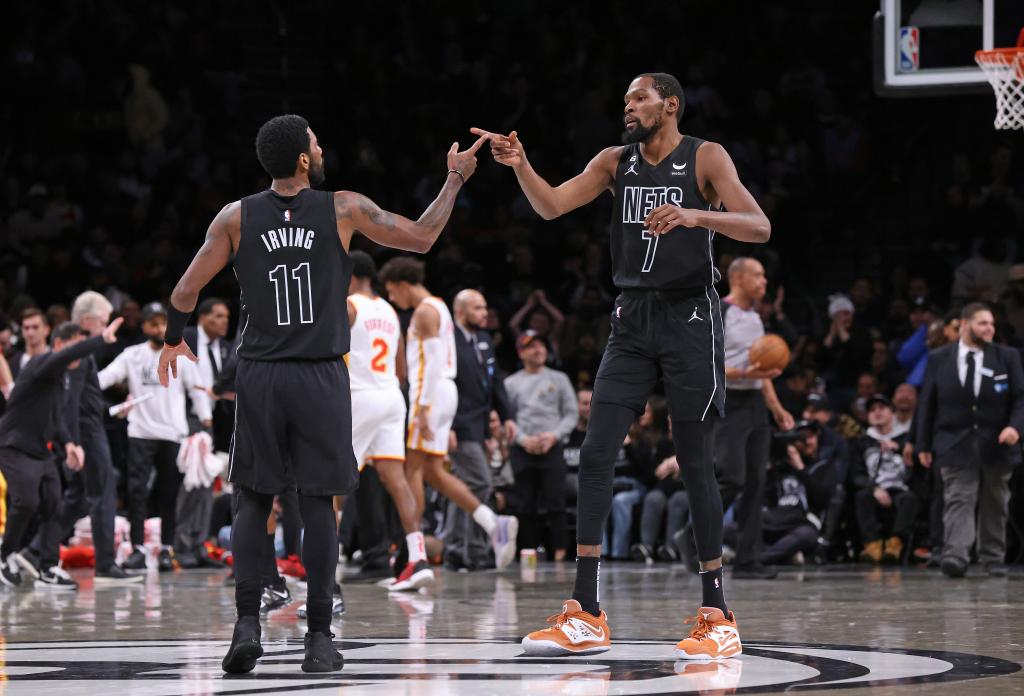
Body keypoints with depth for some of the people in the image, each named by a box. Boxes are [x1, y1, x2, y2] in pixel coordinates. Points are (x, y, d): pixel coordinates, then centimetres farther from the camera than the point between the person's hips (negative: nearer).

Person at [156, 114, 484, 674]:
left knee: (253, 501, 9)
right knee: (318, 505, 3)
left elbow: (186, 290, 1)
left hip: (258, 376, 1)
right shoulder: (343, 210, -4)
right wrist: (455, 180, 19)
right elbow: (421, 237, 4)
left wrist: (173, 342, 20)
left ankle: (246, 625, -5)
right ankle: (319, 638, 2)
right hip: (320, 377, -1)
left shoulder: (236, 218, 0)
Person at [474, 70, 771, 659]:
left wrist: (696, 216, -32)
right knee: (596, 455, -5)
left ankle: (718, 615, 3)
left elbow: (759, 228, -16)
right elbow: (552, 206, 1)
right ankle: (587, 615, -3)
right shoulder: (616, 162, 10)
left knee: (695, 462, -4)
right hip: (633, 320, 5)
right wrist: (520, 165, -17)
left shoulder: (706, 158, -5)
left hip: (691, 318, -5)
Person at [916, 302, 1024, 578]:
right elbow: (927, 403, 6)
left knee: (994, 505, 10)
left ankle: (993, 558, 22)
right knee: (958, 501, -13)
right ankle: (955, 556, -25)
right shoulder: (939, 359, 3)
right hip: (956, 446, -2)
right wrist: (924, 444, 3)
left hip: (996, 444, 2)